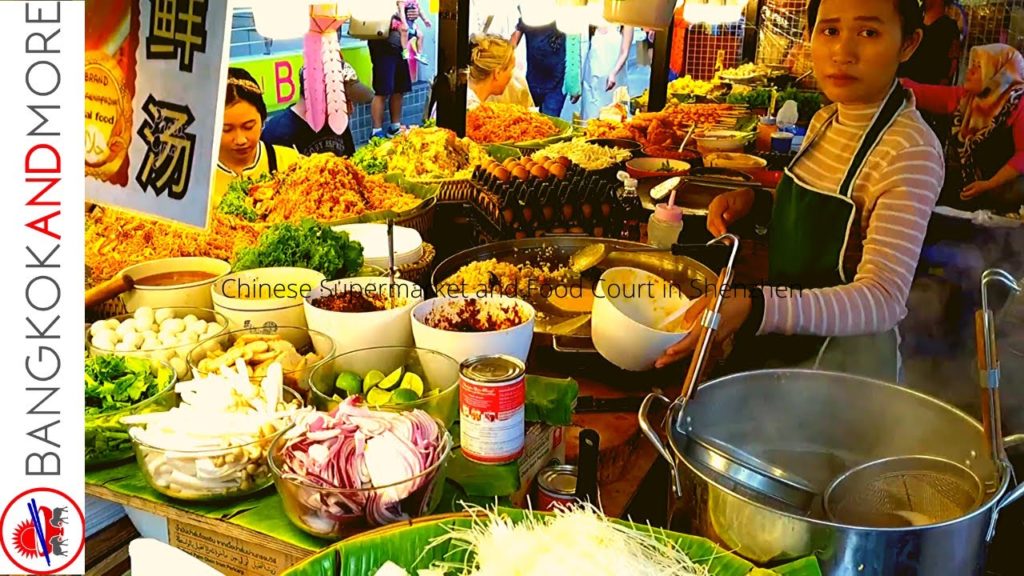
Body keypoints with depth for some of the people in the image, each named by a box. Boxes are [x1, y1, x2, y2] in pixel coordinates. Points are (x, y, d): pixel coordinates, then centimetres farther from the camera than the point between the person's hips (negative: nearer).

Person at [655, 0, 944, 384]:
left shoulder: (912, 153, -24)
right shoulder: (826, 121, -1)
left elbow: (884, 299, -31)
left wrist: (756, 308, -44)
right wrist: (755, 202, -6)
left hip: (841, 358, -7)